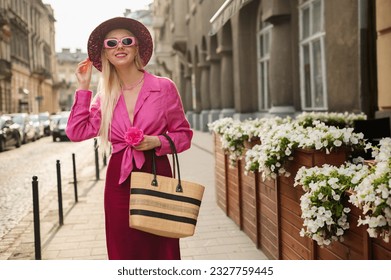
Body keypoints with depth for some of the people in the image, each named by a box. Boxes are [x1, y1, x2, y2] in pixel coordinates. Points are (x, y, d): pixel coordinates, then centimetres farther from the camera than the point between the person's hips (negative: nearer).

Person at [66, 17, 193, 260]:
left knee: (160, 251, 1)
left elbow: (183, 134, 4)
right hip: (119, 180, 3)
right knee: (124, 252, 10)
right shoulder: (105, 96, 9)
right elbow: (77, 131, -1)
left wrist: (157, 142, -14)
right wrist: (83, 88, 3)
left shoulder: (164, 87, -1)